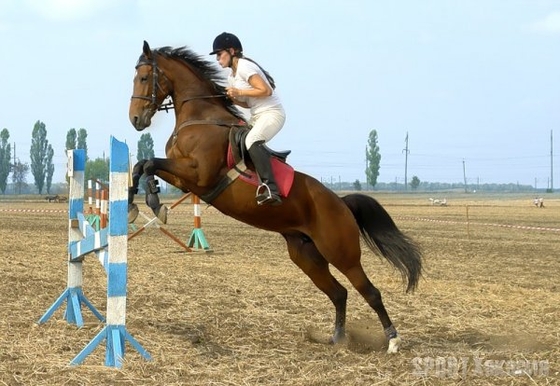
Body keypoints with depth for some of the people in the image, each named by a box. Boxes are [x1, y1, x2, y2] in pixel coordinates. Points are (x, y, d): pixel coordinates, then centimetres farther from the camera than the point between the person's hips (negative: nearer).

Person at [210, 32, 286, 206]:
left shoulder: (245, 67, -12)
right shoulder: (232, 76, 17)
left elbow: (266, 91, -20)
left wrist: (239, 92, -17)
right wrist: (230, 97, -1)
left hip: (272, 113, -11)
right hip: (257, 117, 11)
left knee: (252, 140, -34)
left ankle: (271, 189, -46)